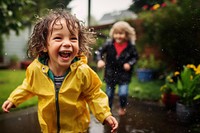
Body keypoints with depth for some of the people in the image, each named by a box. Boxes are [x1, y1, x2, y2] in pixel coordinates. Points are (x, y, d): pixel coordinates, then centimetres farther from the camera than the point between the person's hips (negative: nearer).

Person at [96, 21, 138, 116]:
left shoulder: (131, 46, -11)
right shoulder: (109, 44, -11)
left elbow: (135, 56, 2)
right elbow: (99, 51, -3)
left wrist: (130, 63, -15)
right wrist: (99, 60, -21)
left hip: (124, 74, -1)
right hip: (110, 73, 2)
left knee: (123, 93, -11)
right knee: (109, 94, 14)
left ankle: (122, 107, 23)